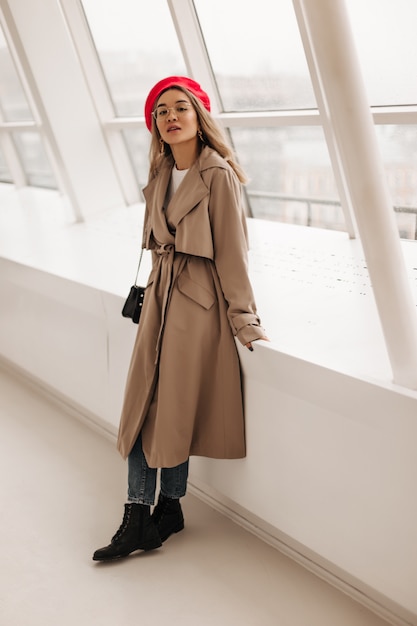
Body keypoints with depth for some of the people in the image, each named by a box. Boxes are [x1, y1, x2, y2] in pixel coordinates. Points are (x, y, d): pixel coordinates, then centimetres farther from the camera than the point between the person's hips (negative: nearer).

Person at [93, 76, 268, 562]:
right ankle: (137, 517, 11)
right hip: (160, 298, 7)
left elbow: (231, 249, -12)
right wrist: (153, 289, 15)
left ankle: (169, 508, 18)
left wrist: (243, 318, -11)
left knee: (175, 409, 0)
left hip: (199, 303, -7)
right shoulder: (160, 176, 10)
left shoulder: (218, 175, -11)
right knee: (142, 407, 3)